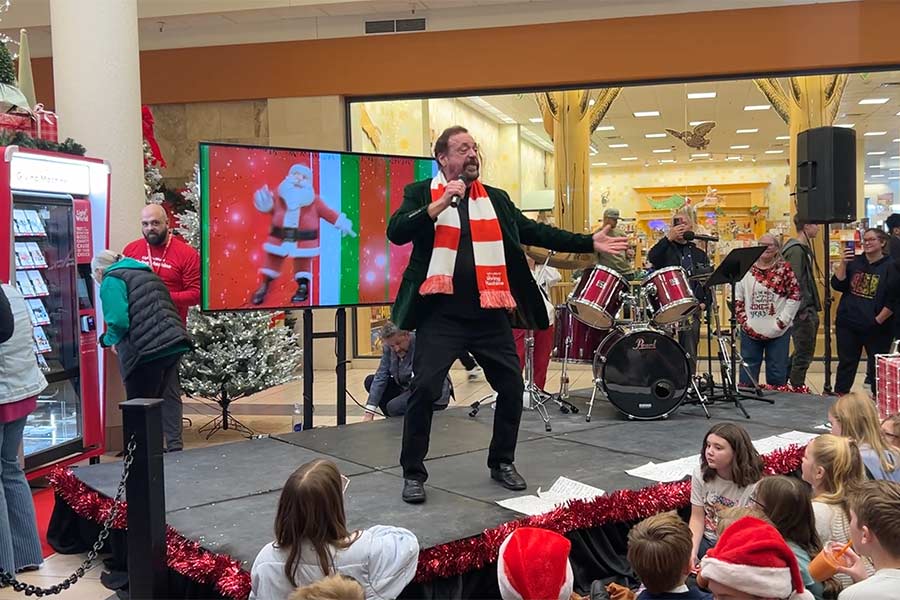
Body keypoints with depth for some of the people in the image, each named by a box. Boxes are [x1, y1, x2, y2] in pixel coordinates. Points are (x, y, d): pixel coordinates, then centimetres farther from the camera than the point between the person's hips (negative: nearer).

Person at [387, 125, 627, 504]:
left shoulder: (496, 199, 14)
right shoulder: (421, 194, 2)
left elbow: (535, 232, 13)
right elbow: (396, 233, -12)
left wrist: (589, 243, 7)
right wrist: (441, 204, -22)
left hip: (490, 314, 4)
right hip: (442, 314, -4)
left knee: (512, 386, 7)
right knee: (424, 388, -8)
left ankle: (502, 463, 27)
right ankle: (413, 473, 10)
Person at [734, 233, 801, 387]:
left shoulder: (785, 269, -1)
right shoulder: (747, 268, 4)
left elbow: (795, 296, -5)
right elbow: (737, 297, 5)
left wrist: (782, 320, -10)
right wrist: (743, 319, -3)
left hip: (778, 331, -2)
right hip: (750, 330, 2)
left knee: (777, 375, 4)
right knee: (747, 373, 8)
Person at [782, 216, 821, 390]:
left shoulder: (804, 248, 16)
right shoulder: (795, 250, -16)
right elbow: (795, 283, -21)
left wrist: (813, 308, 18)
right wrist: (802, 310, -22)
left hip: (808, 309, 10)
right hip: (803, 311, -10)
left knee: (804, 352, 18)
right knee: (803, 355, -1)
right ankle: (797, 389, 9)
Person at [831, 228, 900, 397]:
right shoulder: (854, 262, 6)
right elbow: (837, 285, -2)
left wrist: (879, 320, -14)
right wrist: (843, 264, -13)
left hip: (876, 328, -3)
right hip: (848, 325, 3)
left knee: (877, 367, 6)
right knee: (846, 364, 10)